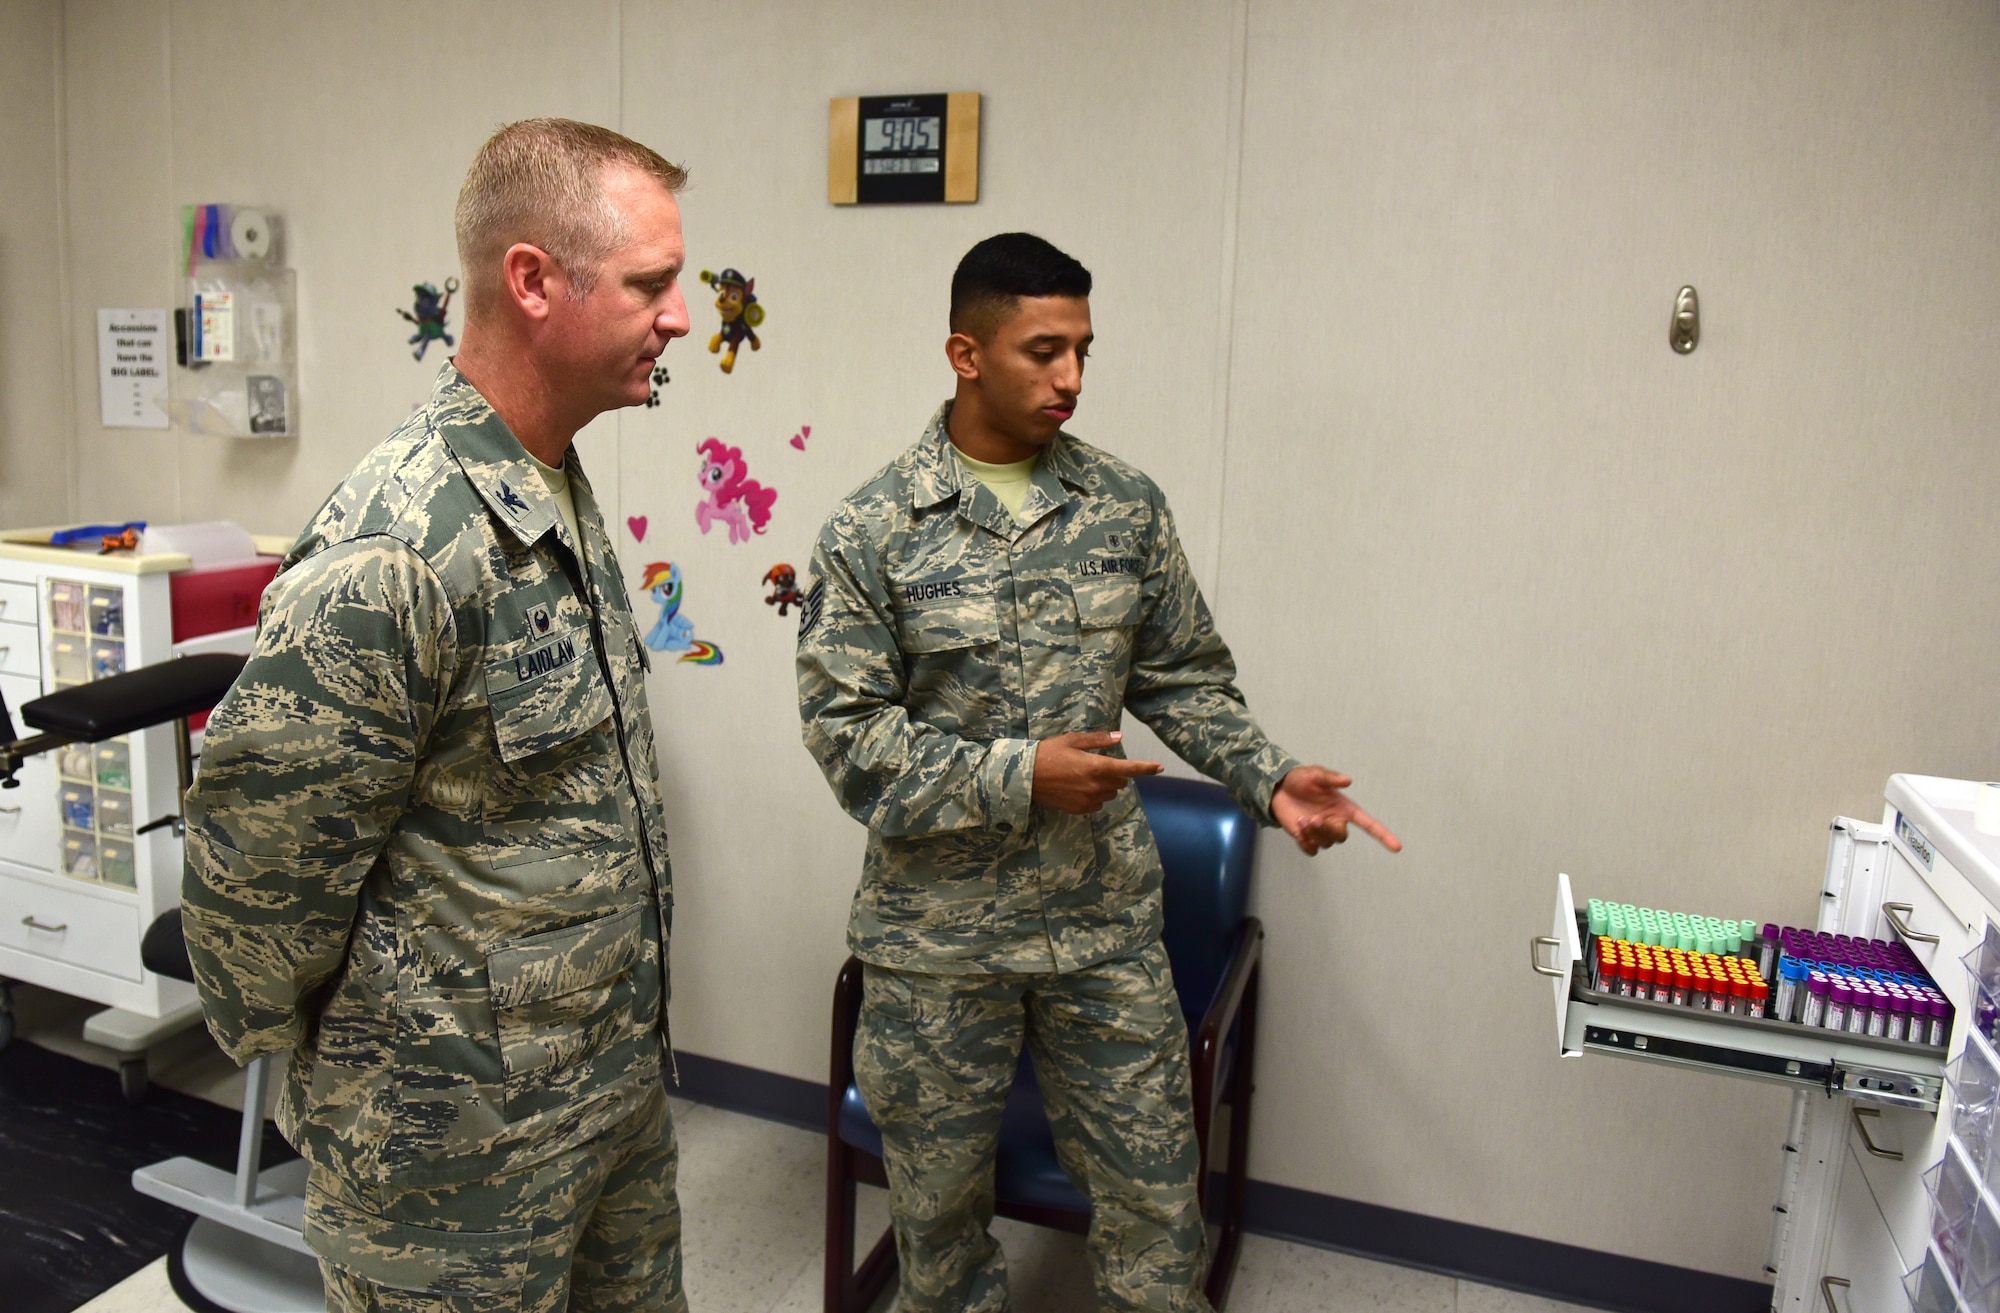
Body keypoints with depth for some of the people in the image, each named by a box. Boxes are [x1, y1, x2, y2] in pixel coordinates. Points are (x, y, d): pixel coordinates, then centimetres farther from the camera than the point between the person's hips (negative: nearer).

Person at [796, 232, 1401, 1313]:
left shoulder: (1128, 507, 1)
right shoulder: (872, 532, -9)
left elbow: (1185, 680, 7)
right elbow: (847, 734, -12)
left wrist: (1268, 779, -7)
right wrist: (1017, 774, -21)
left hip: (1106, 921, 2)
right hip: (938, 937, -2)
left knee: (1153, 1203, 13)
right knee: (939, 1202, 18)